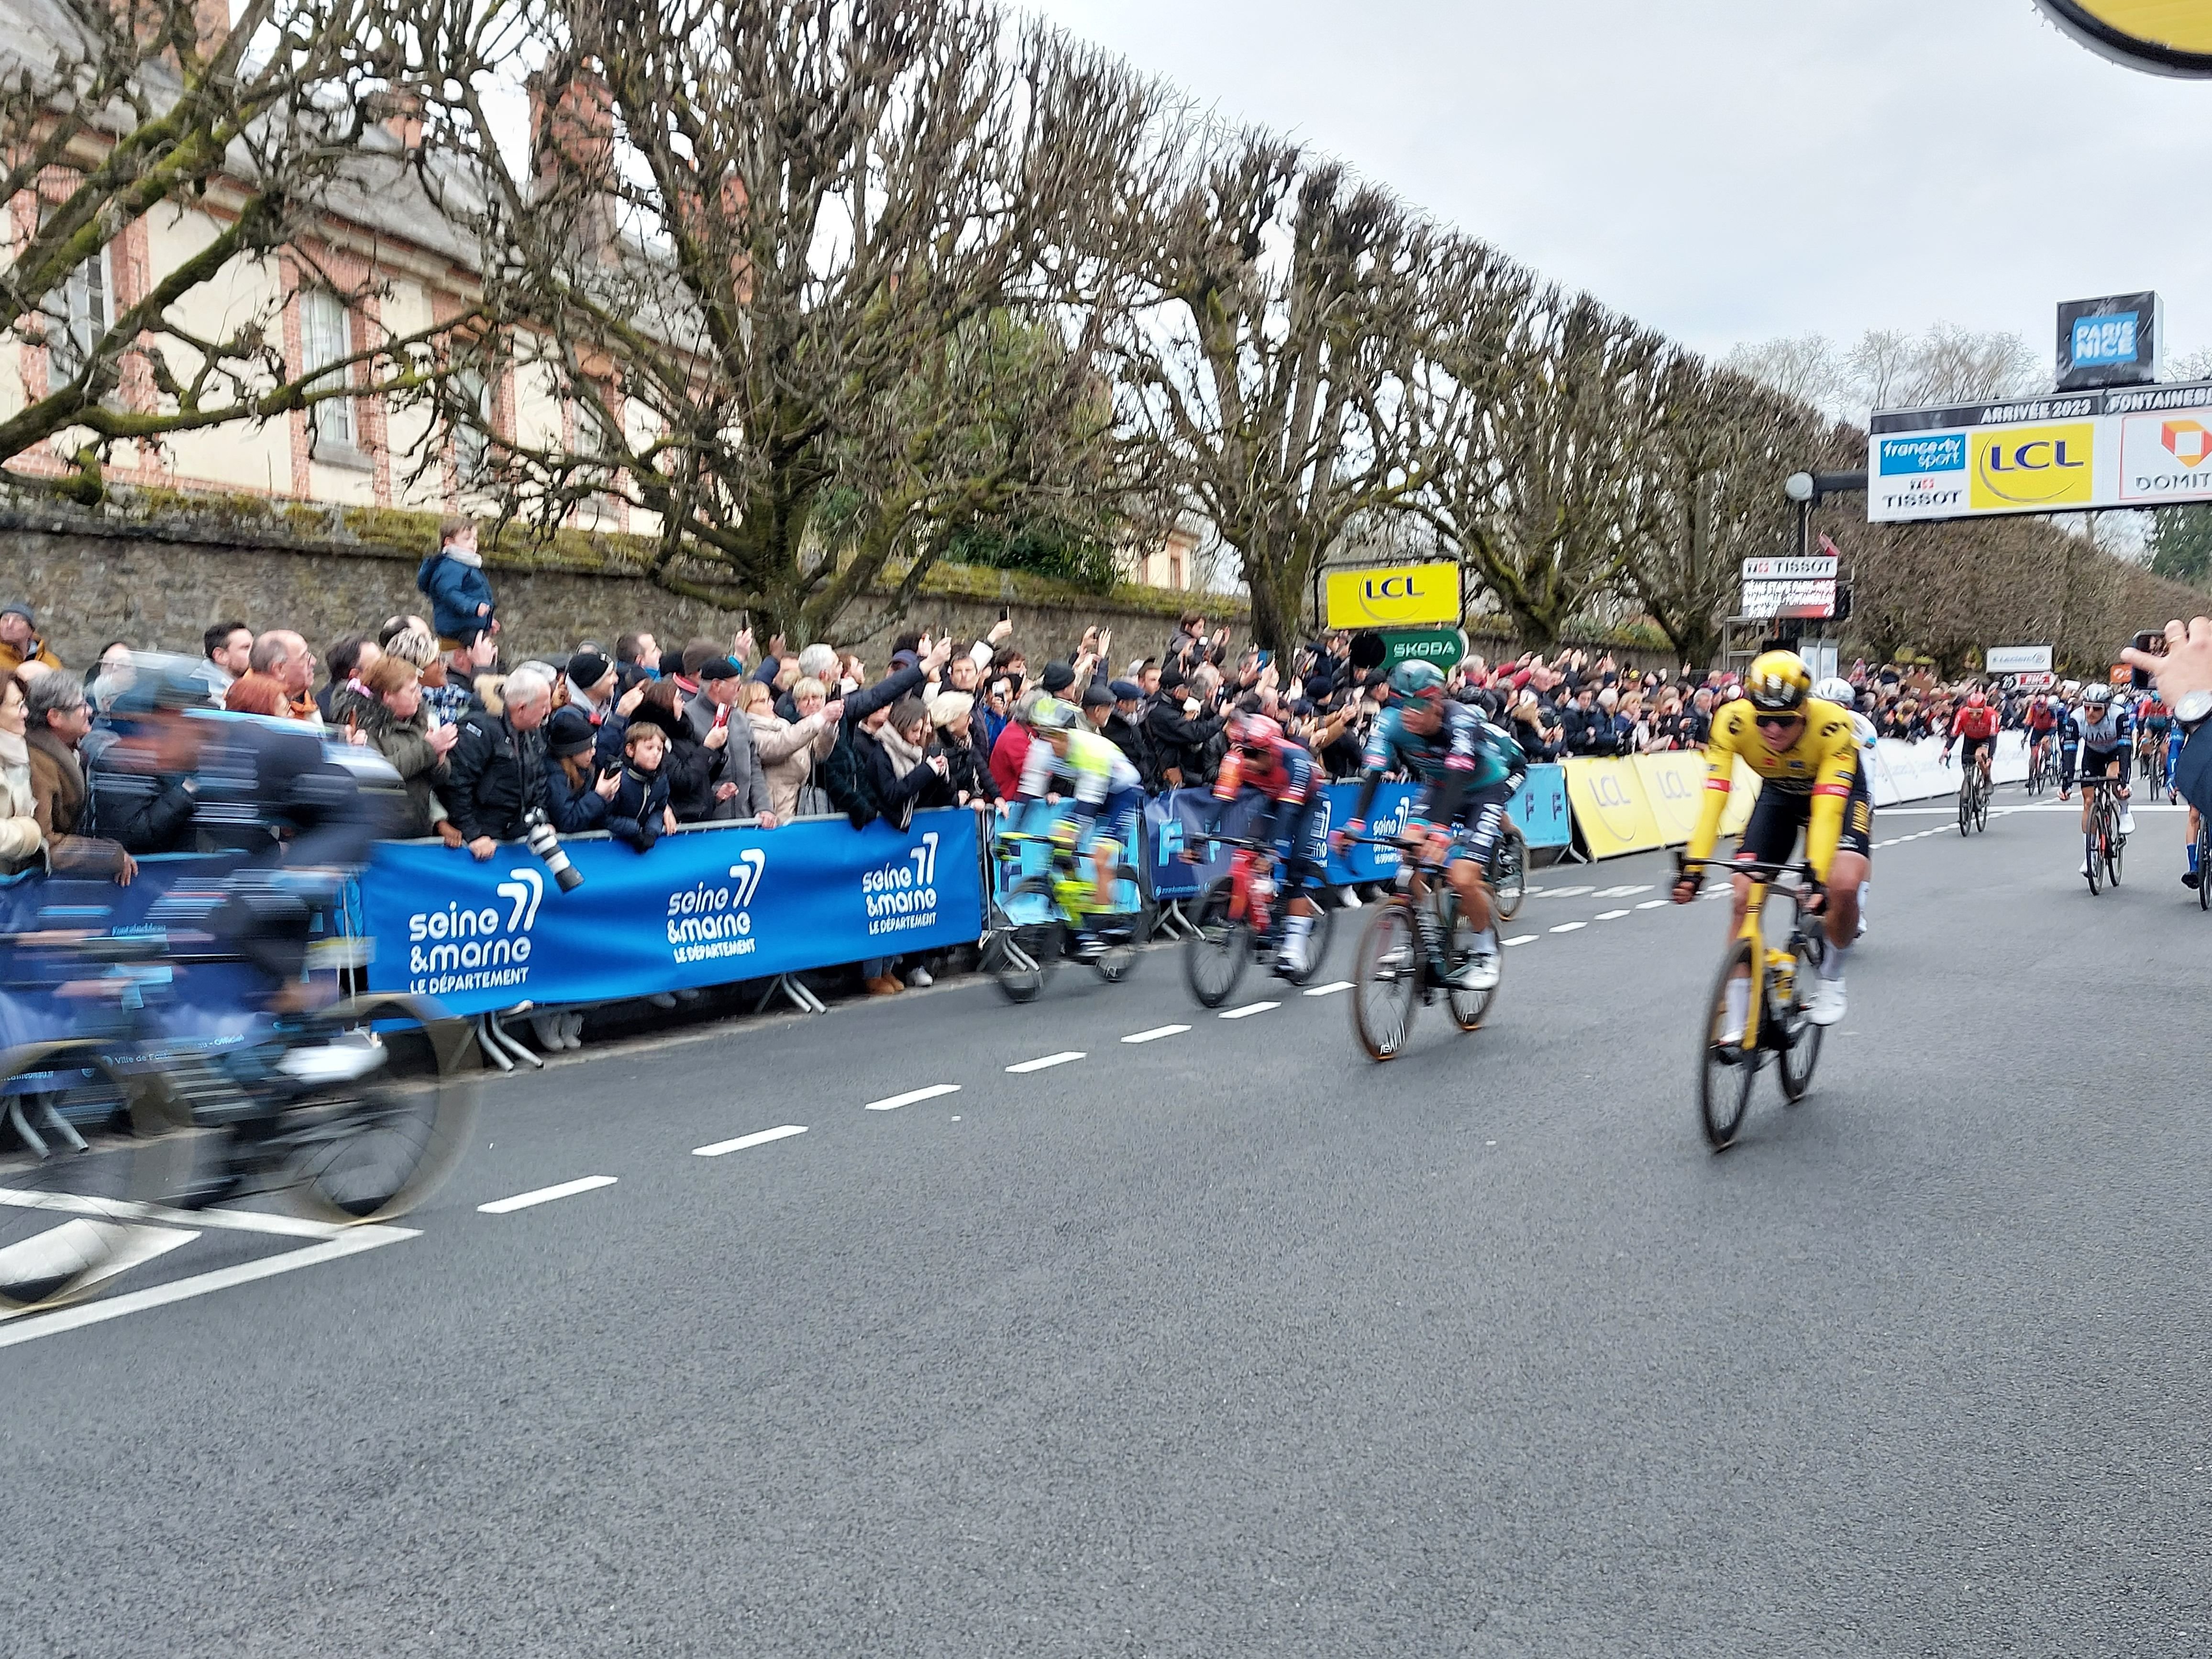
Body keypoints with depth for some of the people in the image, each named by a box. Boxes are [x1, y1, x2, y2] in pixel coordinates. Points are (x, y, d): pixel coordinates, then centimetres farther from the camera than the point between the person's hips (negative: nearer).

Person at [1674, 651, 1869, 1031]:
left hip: (1838, 791, -2)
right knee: (1744, 897, -11)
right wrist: (1692, 868, -43)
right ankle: (1736, 1020, -1)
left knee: (1842, 887, -27)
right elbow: (1714, 798, -35)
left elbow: (1826, 810, -41)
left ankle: (1830, 978, 2)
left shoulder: (1832, 724, -37)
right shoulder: (1733, 721, -32)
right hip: (1778, 793, 2)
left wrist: (1818, 877, -51)